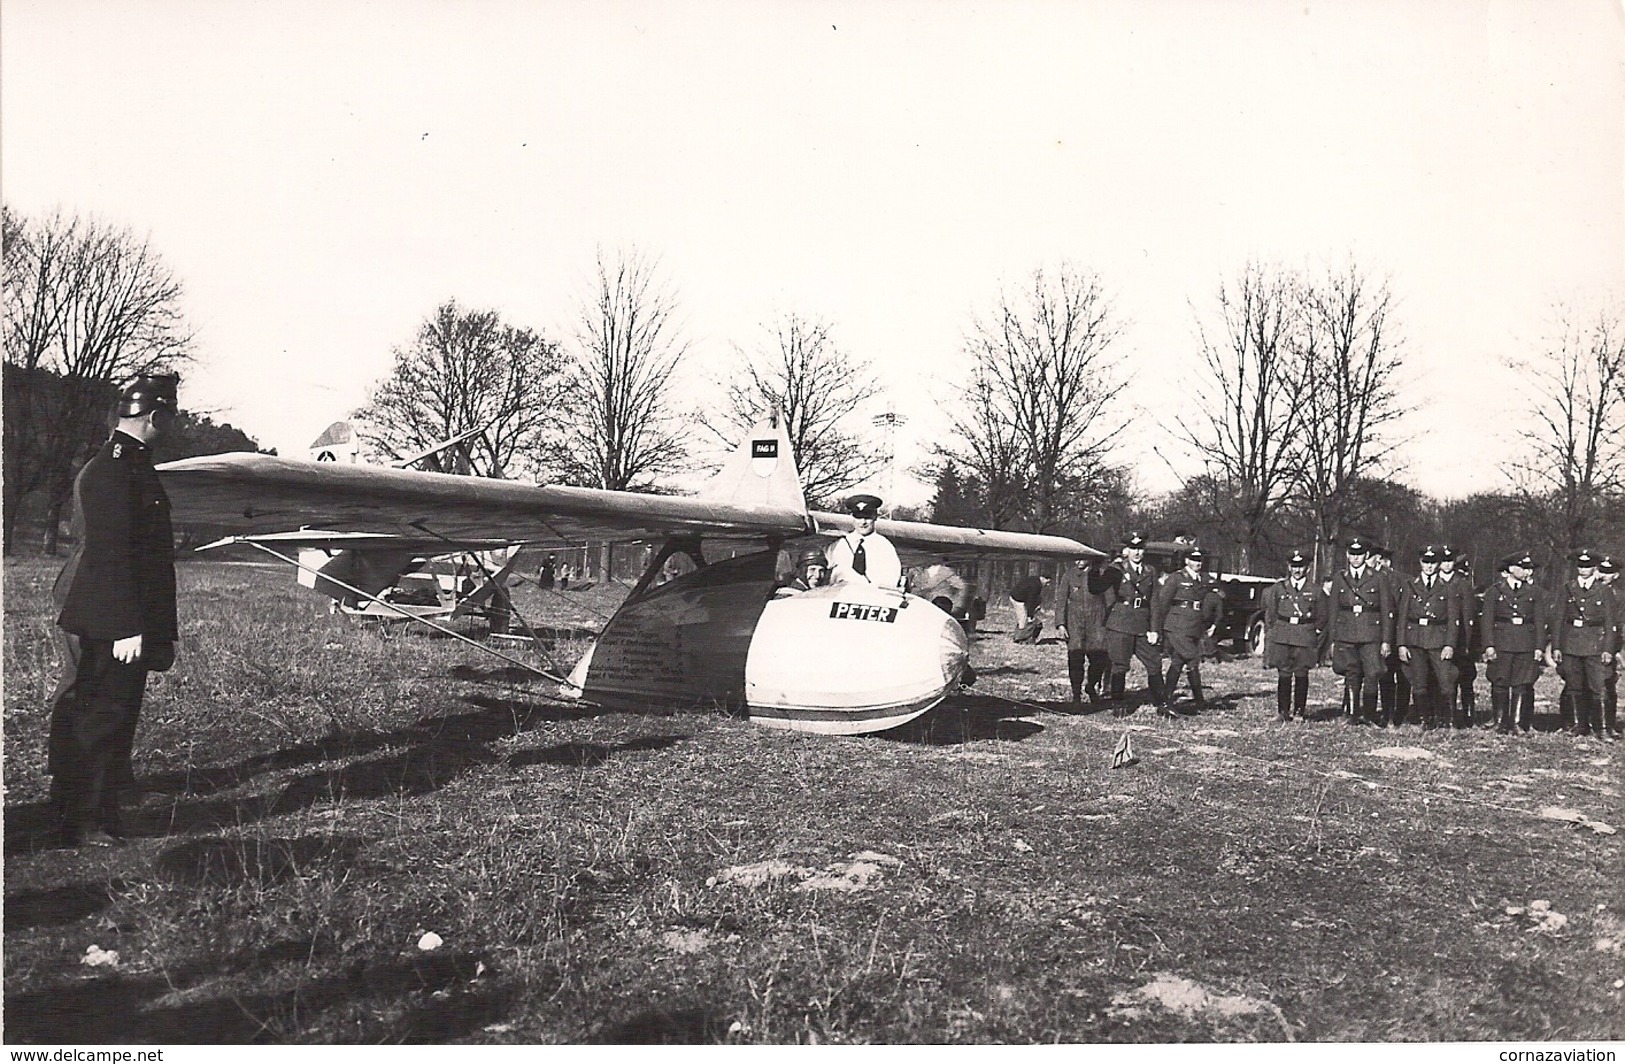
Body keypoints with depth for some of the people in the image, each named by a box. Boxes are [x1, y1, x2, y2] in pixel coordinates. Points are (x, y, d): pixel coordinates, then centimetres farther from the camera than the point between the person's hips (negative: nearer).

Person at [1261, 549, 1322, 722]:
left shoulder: (1315, 591, 8)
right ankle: (1283, 712, 5)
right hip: (1282, 637, 0)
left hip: (1305, 639, 0)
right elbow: (1270, 615, 11)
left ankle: (1300, 711, 11)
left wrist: (1315, 633, 7)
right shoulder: (1278, 589, 9)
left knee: (1301, 675, 1)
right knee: (1284, 674, -1)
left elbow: (1321, 618, 14)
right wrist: (1270, 636, 6)